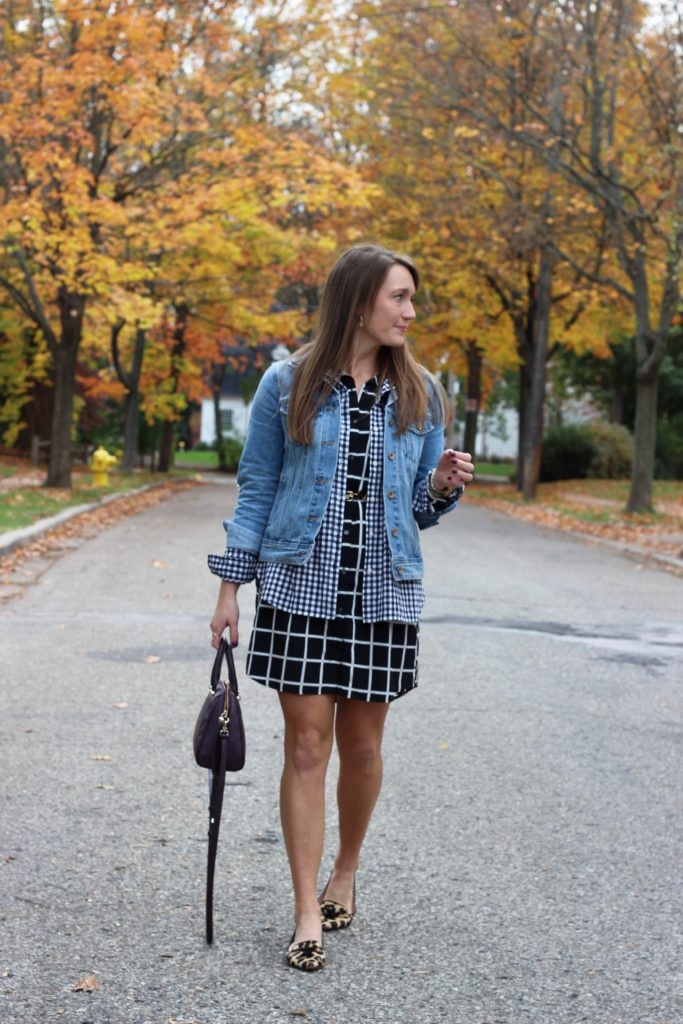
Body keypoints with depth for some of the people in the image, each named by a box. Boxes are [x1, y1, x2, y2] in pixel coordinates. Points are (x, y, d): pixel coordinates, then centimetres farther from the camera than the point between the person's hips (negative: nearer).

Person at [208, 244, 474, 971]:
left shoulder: (420, 394, 5)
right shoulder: (287, 384, -1)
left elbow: (419, 510, 12)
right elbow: (255, 489, 3)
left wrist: (444, 486, -11)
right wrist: (230, 586, 1)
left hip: (383, 592, 2)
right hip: (300, 586, -2)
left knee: (361, 745, 9)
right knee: (306, 746, -2)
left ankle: (345, 875, 33)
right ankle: (308, 916, 5)